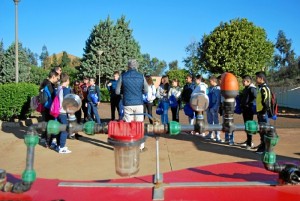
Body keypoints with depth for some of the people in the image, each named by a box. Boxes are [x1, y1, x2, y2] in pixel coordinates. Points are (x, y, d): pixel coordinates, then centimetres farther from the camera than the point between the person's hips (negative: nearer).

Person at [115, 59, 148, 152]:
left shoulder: (123, 76, -3)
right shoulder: (141, 76, -1)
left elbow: (117, 91, -1)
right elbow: (146, 90, 4)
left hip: (127, 104, 0)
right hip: (139, 104, 0)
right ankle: (141, 146, 15)